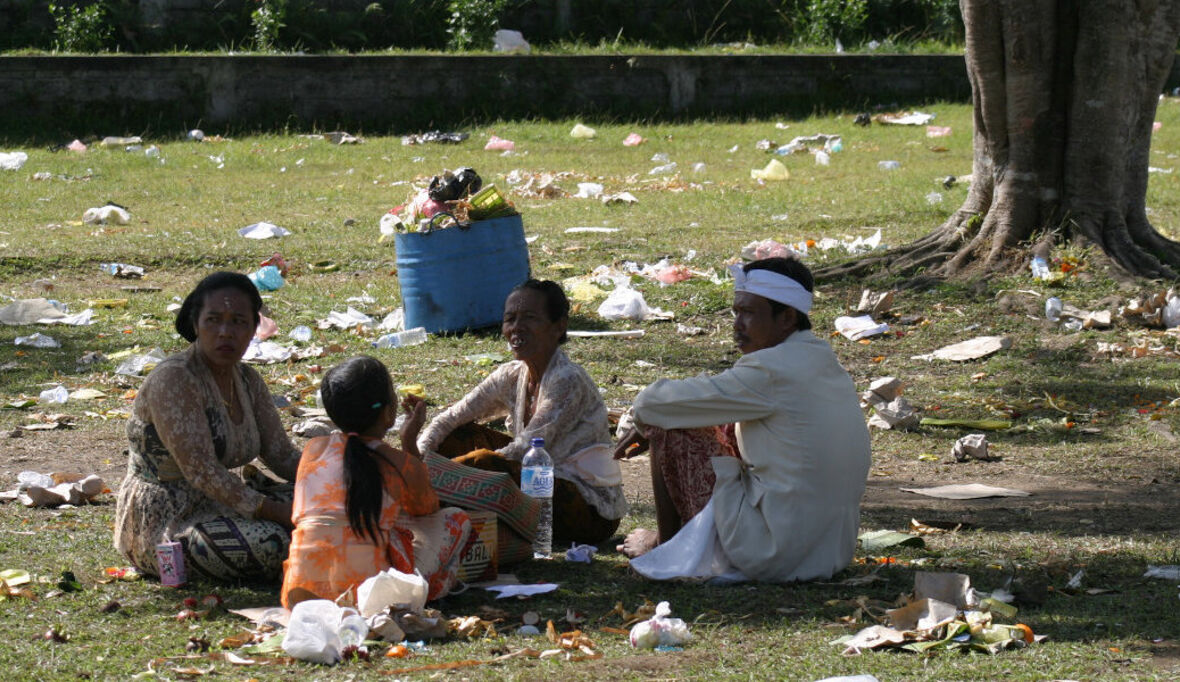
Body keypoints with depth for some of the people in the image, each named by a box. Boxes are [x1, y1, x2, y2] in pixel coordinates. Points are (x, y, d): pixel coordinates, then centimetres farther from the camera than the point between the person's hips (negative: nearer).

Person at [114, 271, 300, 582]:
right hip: (160, 526, -8)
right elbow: (201, 471, -26)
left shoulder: (247, 381, 7)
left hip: (214, 504, 8)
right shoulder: (172, 380, -20)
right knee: (269, 545, -28)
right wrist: (276, 513, -29)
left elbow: (282, 455, 10)